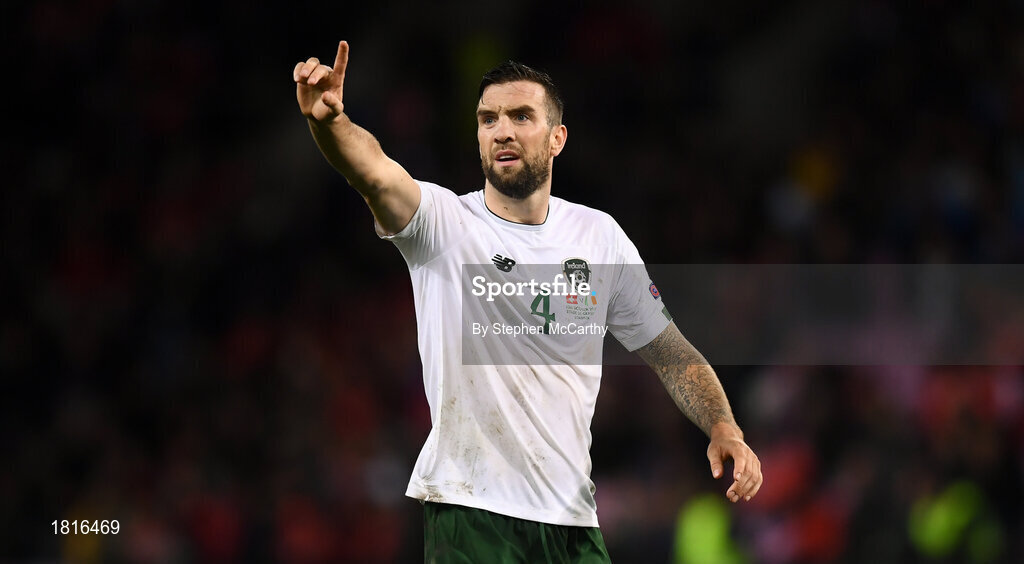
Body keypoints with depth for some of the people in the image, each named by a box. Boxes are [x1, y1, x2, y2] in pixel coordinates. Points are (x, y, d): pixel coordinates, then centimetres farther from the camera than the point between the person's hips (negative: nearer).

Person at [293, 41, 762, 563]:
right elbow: (374, 173, -26)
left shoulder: (599, 235, 6)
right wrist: (329, 121, -48)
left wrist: (724, 427, -6)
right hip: (467, 513, -3)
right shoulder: (441, 221, -5)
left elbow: (671, 354, 12)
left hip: (571, 517, 4)